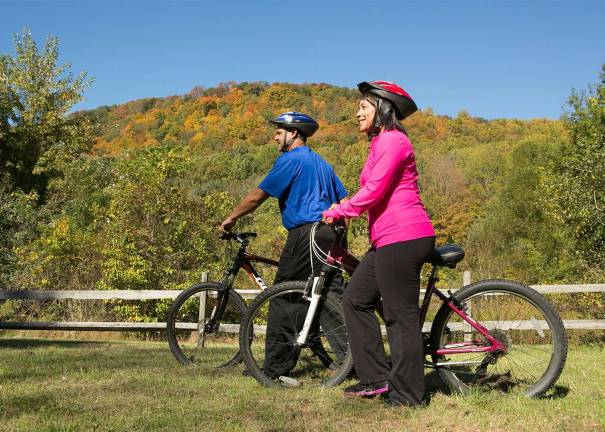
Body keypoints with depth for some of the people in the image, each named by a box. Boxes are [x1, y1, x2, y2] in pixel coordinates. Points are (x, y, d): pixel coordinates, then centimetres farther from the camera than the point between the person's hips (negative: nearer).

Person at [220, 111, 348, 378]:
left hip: (305, 233, -8)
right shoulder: (321, 162, 22)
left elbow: (257, 196, -5)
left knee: (284, 297, -2)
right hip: (330, 235, 8)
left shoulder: (290, 159, -3)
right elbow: (344, 201, 20)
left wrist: (230, 219, 7)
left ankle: (275, 368, 0)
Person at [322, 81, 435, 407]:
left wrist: (336, 212, -7)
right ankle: (376, 377, 17)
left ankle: (407, 395, 4)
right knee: (356, 299, 13)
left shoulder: (393, 140, -11)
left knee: (400, 317, -5)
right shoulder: (380, 142, 22)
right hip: (389, 240, 11)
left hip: (403, 239, -11)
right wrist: (346, 207, 10)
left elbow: (374, 191, -18)